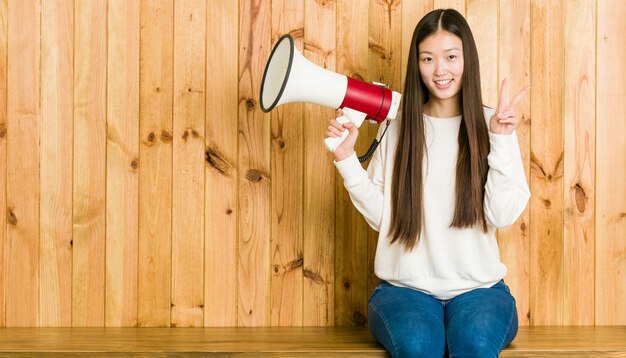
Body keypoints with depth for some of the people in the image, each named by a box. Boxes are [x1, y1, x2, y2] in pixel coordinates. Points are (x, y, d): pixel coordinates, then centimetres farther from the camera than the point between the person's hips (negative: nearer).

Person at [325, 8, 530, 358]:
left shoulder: (490, 125, 4)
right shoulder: (397, 127, 8)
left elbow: (503, 215, -6)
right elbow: (380, 214, 4)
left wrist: (502, 141, -14)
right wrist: (346, 158, -6)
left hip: (478, 287, 0)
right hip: (406, 288, 0)